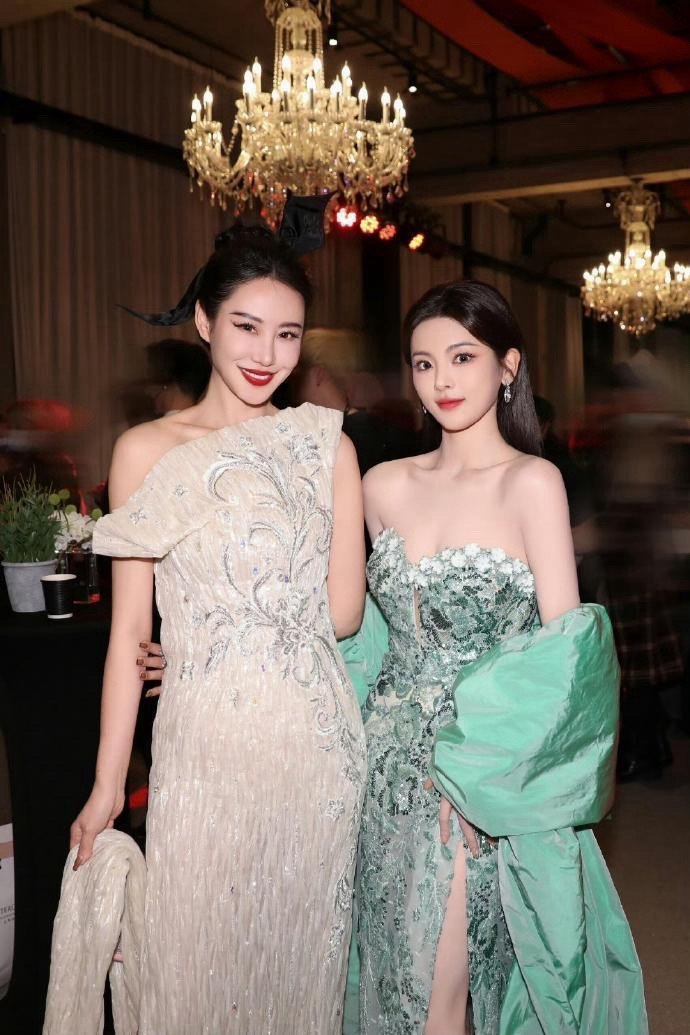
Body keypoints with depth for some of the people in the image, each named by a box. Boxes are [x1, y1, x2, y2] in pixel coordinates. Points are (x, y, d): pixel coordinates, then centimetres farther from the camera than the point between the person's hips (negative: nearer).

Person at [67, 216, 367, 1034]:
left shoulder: (329, 448, 4)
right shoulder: (146, 450, 0)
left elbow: (344, 612, 1)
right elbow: (129, 630, 0)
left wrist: (210, 625, -2)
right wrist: (107, 783, -1)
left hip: (315, 740, 1)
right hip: (203, 743, -1)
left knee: (302, 957, 14)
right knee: (197, 961, 9)